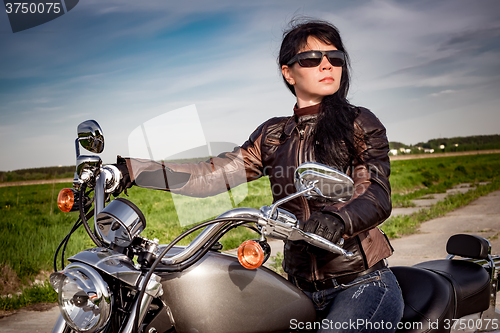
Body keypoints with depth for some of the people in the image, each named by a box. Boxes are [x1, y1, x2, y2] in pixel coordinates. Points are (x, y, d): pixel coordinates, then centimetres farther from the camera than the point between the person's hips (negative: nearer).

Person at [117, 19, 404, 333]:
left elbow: (378, 195, -13)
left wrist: (338, 220, -36)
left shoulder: (360, 123, 1)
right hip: (304, 290, 3)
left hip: (364, 284, -3)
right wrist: (129, 169, -8)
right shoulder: (274, 134, 10)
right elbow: (213, 173, 1)